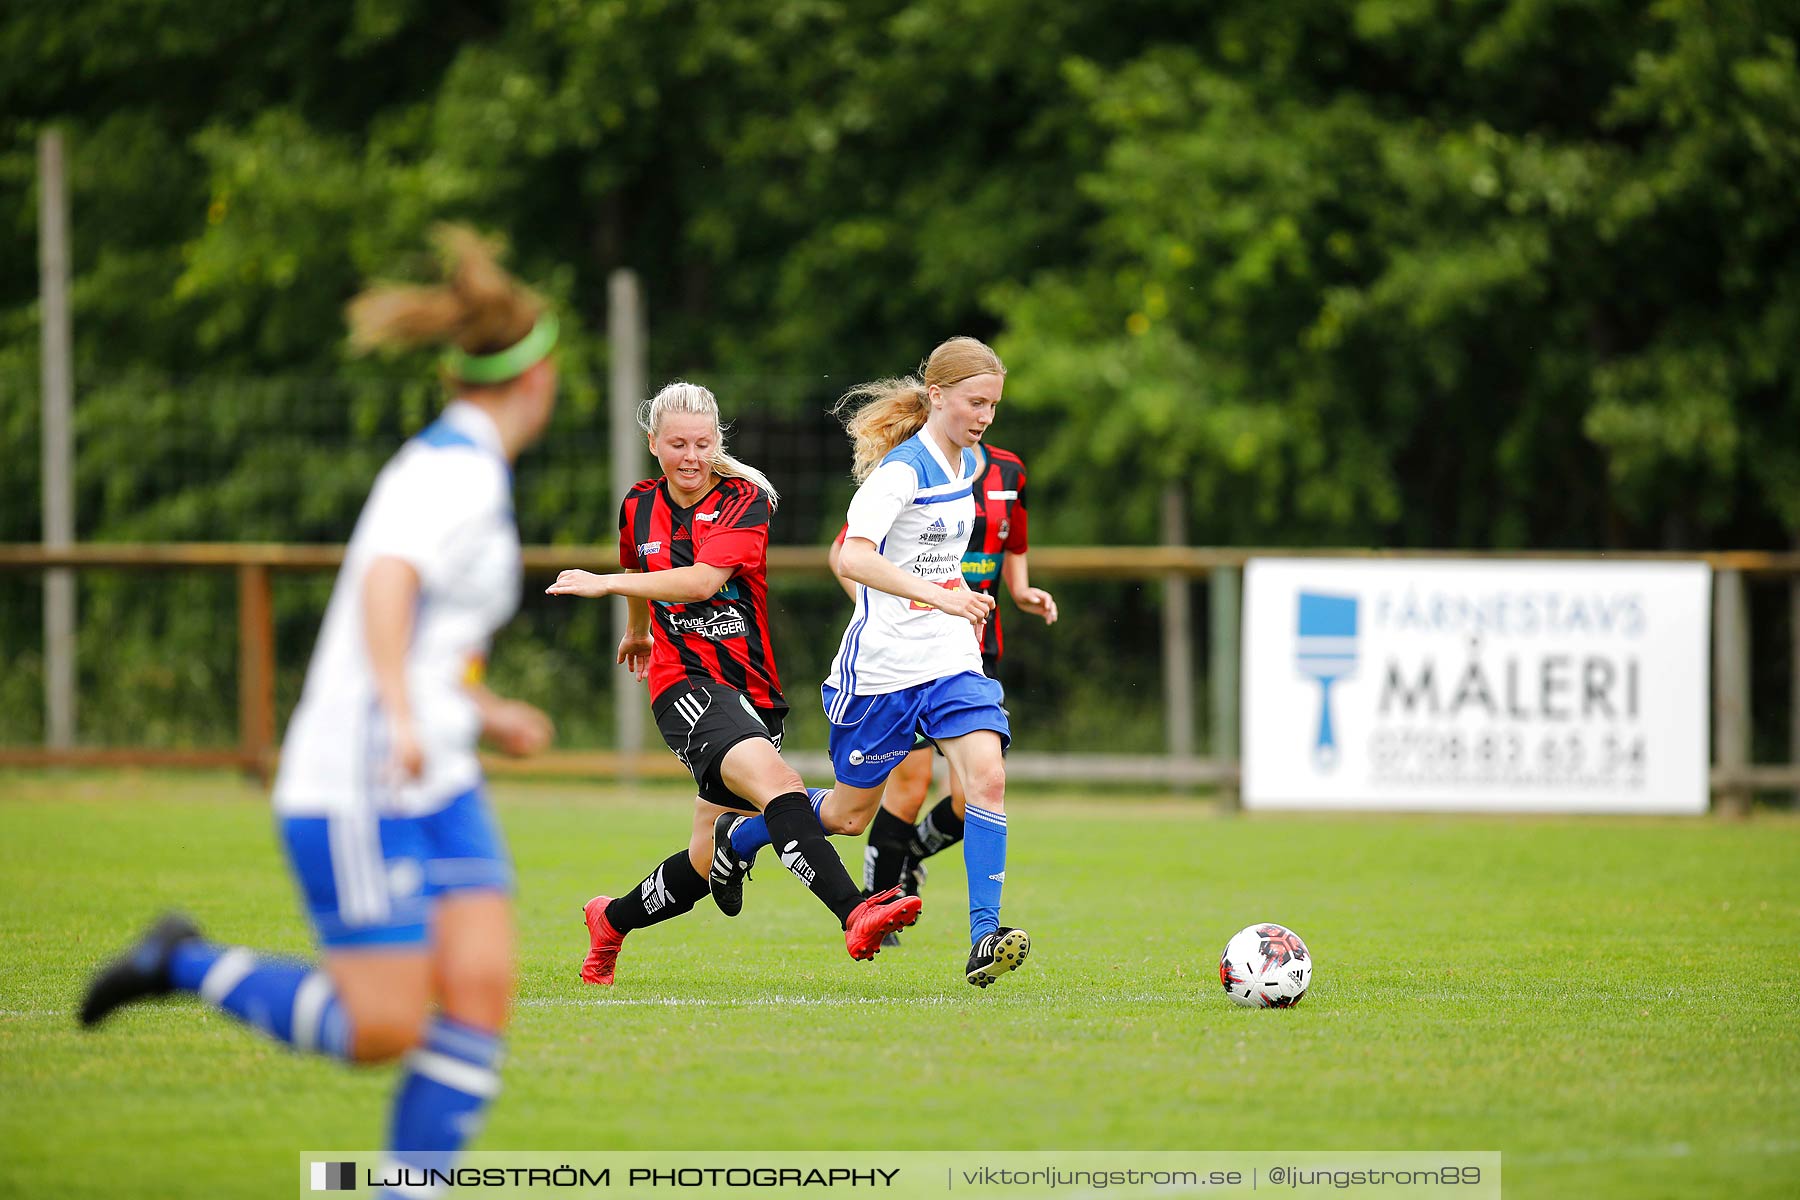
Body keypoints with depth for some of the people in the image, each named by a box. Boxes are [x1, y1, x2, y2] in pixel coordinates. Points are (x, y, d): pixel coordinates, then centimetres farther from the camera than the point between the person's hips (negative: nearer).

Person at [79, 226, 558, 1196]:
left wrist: (484, 714, 32)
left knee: (480, 988, -7)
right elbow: (386, 584, -31)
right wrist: (405, 717, -43)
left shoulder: (459, 466, 16)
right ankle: (187, 965, 9)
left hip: (433, 785, 9)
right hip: (351, 788, -9)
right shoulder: (457, 470, -13)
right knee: (382, 1029, -11)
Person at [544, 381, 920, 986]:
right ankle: (853, 914, -46)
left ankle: (612, 920, 34)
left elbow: (702, 579, -21)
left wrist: (603, 584, -20)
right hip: (687, 682, -1)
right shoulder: (640, 507, 7)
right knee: (773, 779, -30)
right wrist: (638, 630, 47)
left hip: (755, 689, 1)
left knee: (711, 860, 5)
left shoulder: (745, 500, -5)